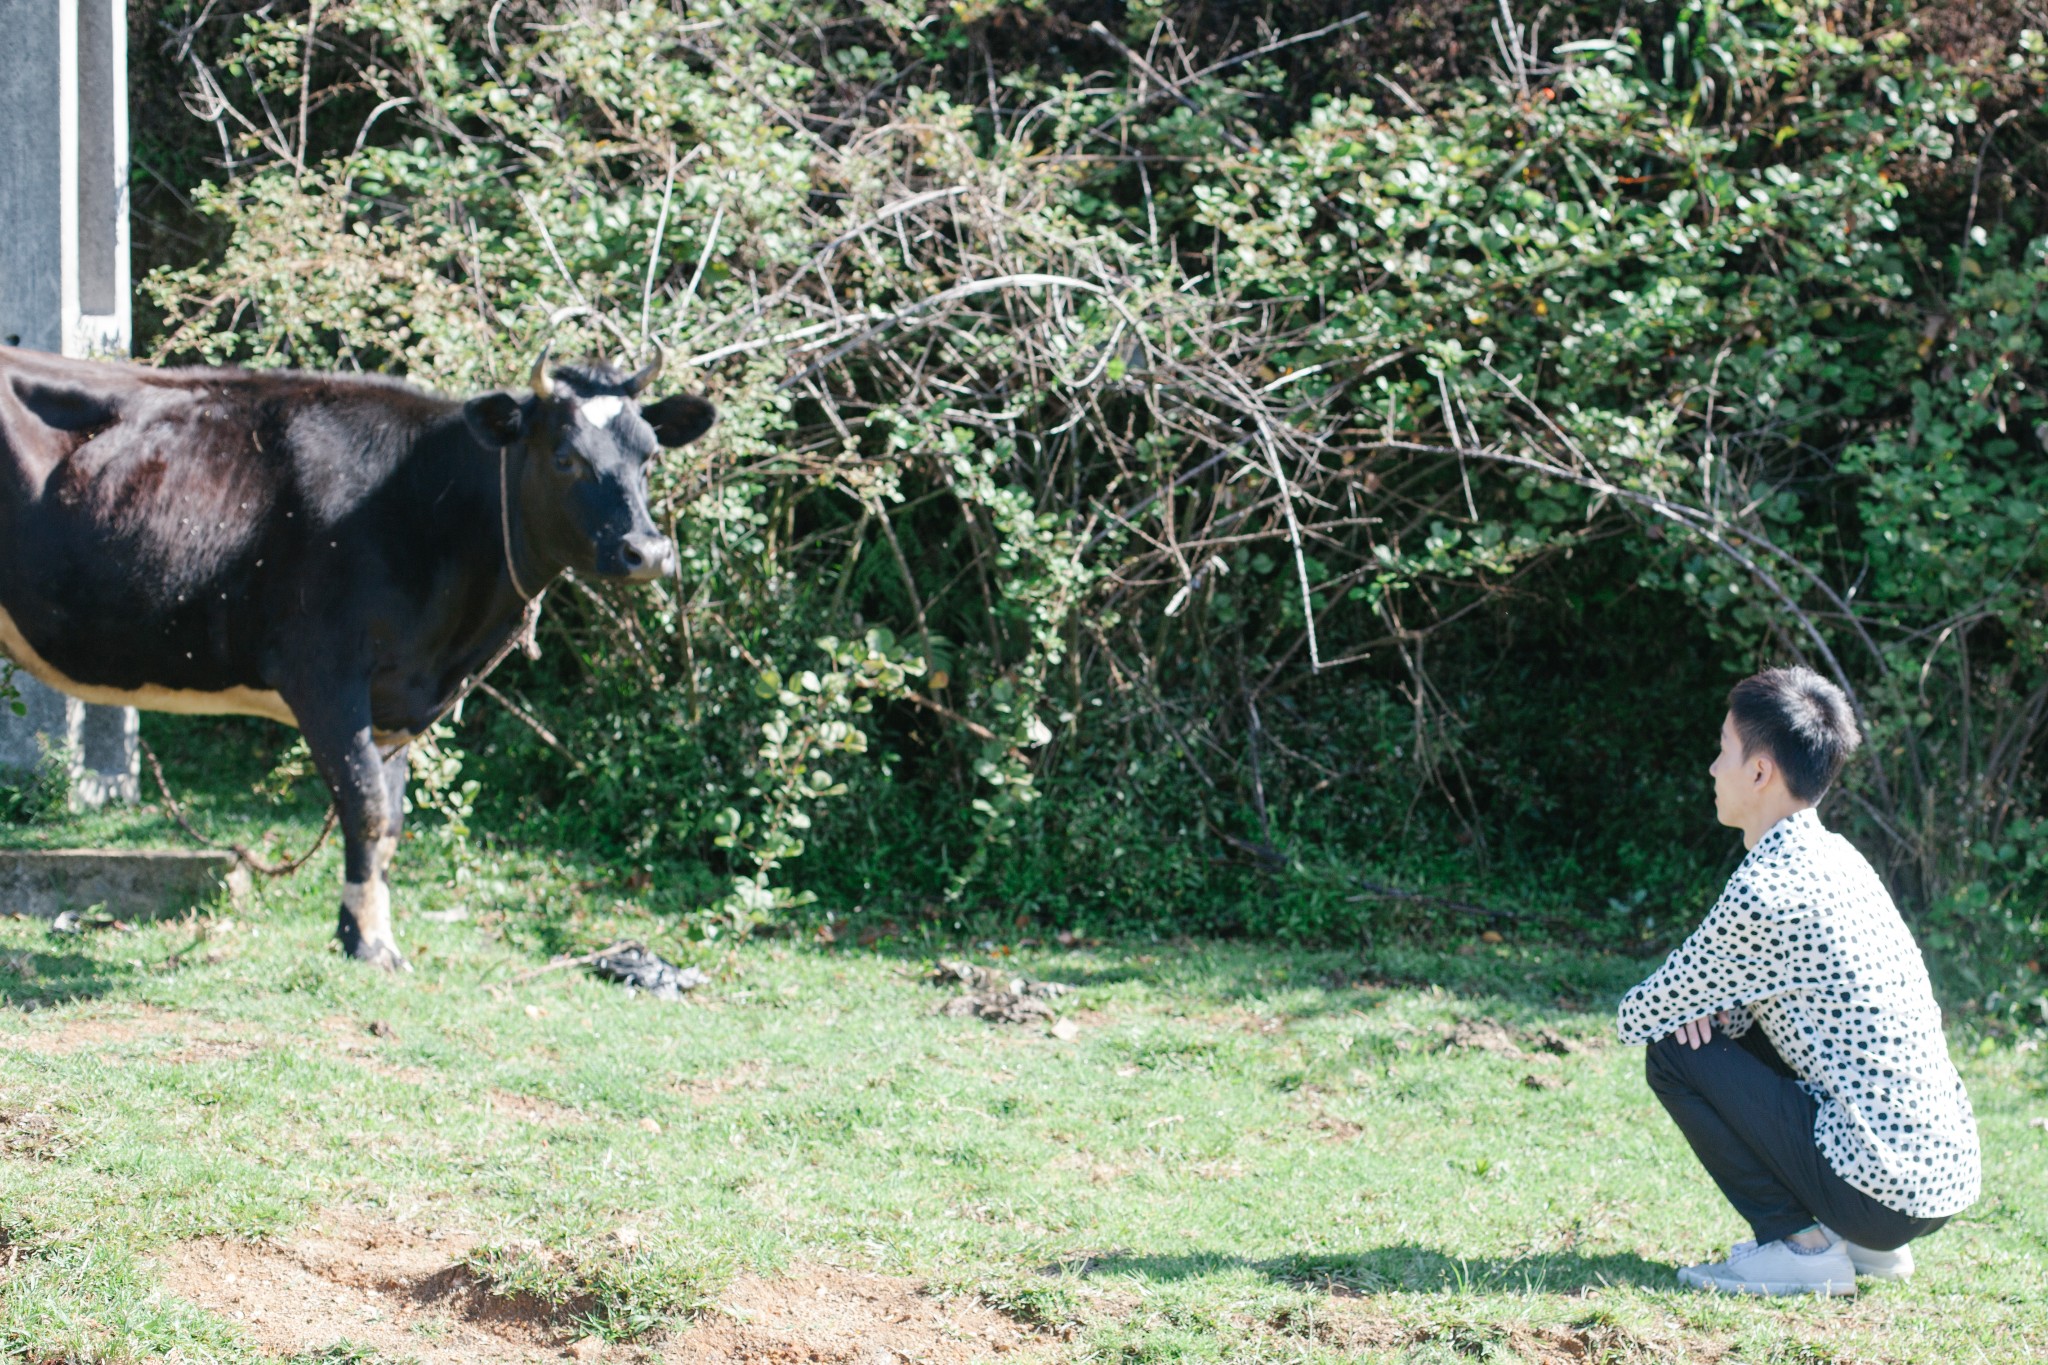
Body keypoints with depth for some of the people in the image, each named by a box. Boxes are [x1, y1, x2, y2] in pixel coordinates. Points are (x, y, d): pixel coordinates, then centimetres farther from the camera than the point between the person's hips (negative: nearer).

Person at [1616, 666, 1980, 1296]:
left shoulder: (1764, 893, -16)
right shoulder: (1836, 859, 11)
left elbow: (1637, 1016, -7)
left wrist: (1693, 1007, 15)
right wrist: (1713, 1006, 5)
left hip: (1885, 1188, -8)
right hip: (1948, 1168, 9)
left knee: (1673, 1053, -3)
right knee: (1719, 1025, 23)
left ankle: (1797, 1245, -3)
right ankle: (1864, 1244, 17)